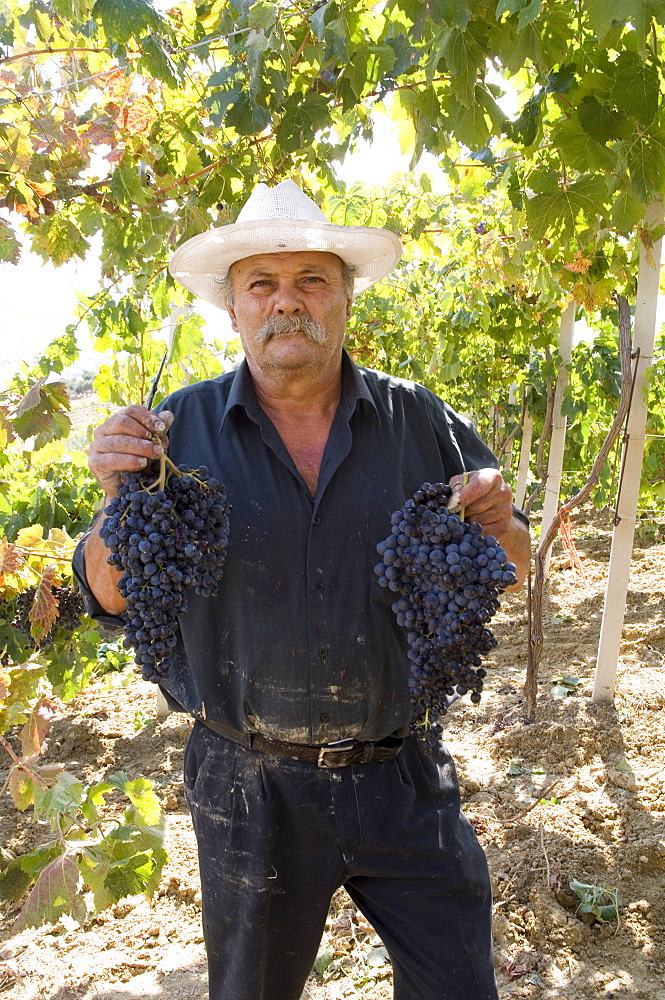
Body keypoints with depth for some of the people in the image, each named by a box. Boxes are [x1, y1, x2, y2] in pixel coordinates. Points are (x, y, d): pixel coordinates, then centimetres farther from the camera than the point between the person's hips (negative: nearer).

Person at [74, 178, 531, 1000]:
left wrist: (499, 527, -17)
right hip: (251, 789, 0)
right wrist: (122, 499, -20)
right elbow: (113, 597, -1)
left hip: (403, 778, 1)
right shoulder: (181, 429, -6)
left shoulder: (418, 420, -3)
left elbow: (509, 574, 6)